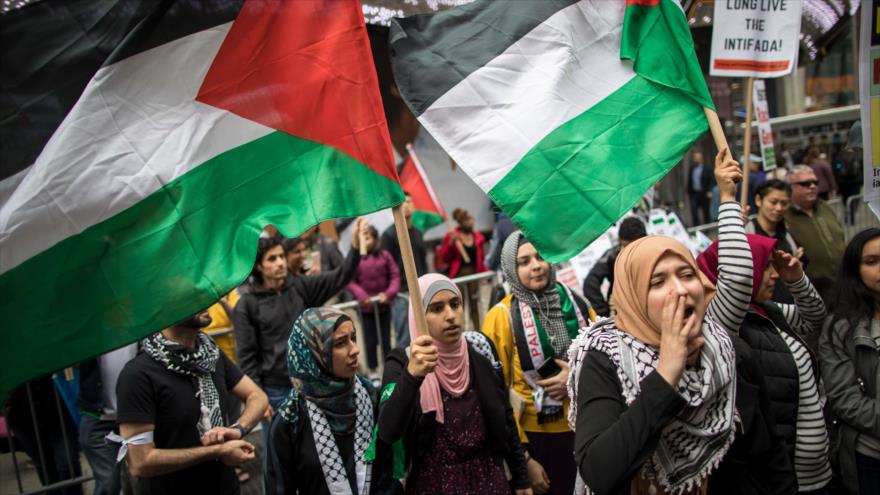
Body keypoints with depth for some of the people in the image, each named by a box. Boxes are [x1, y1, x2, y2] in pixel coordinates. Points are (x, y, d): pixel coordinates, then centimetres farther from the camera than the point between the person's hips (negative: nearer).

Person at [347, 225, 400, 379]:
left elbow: (395, 276, -2)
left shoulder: (384, 255, -3)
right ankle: (373, 373, 22)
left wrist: (389, 293, -14)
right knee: (370, 341, 8)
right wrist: (361, 296, -22)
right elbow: (350, 281, -10)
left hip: (384, 305, 2)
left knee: (386, 339, 13)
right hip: (365, 306, -2)